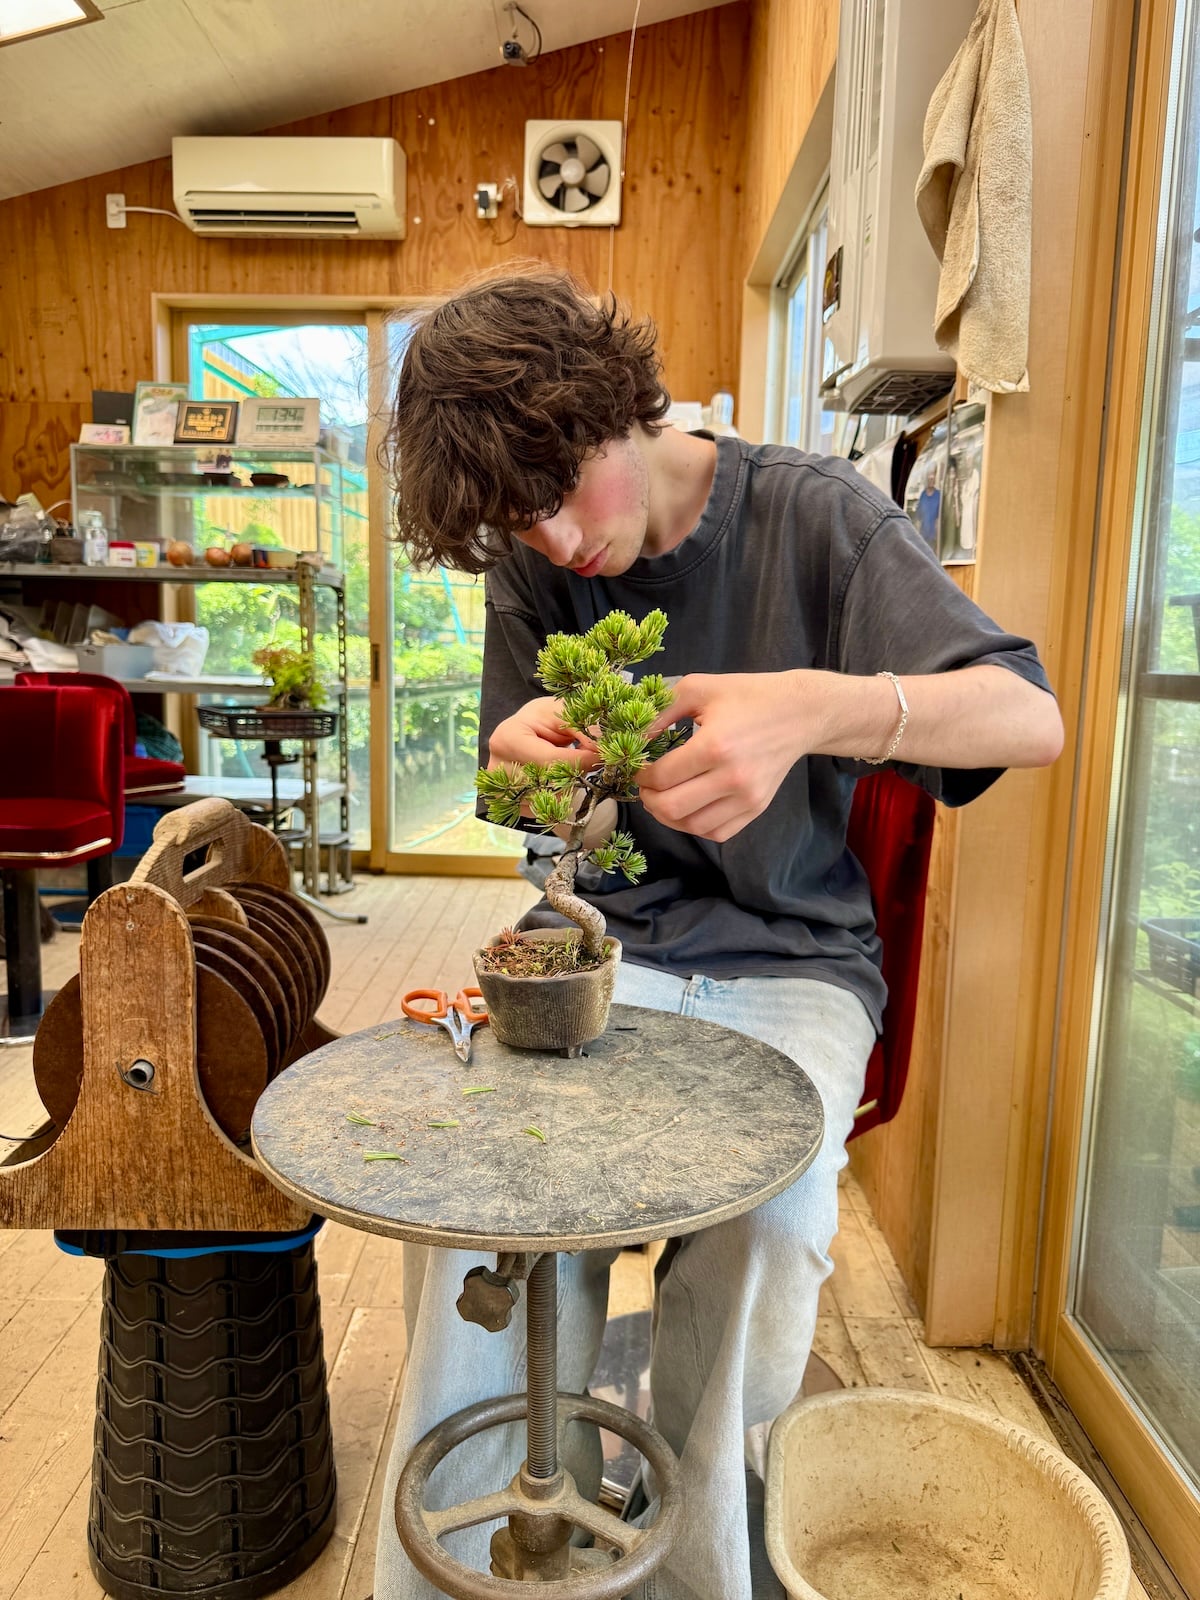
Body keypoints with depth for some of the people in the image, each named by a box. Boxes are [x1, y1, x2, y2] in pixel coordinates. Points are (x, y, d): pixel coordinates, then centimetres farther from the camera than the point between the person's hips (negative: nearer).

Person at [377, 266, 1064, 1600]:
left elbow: (1031, 716, -14)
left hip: (791, 956, -1)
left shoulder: (808, 514, -7)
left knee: (768, 1226, -28)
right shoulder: (530, 562, 3)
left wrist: (815, 707, -34)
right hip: (604, 939, 2)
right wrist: (523, 748, -15)